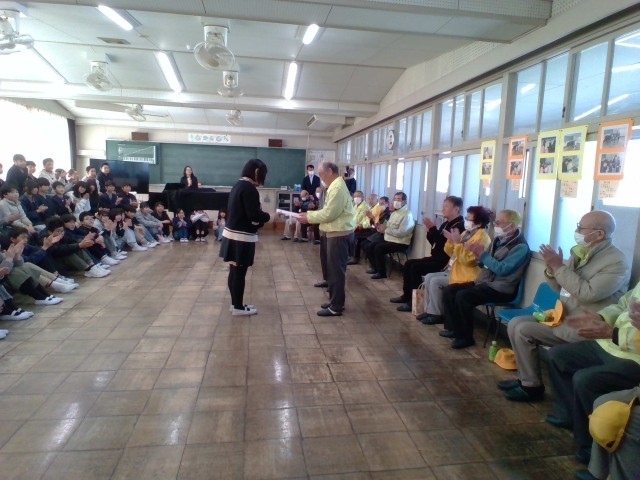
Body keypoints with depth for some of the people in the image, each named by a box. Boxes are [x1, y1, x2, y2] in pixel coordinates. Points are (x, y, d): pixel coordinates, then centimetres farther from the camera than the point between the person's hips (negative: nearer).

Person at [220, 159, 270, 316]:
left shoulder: (238, 185, 12)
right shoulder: (249, 188, -17)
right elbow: (253, 214, -21)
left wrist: (261, 217, 8)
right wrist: (268, 216, -3)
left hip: (232, 233, 9)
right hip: (241, 237, -9)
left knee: (234, 271, 15)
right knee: (239, 272, 0)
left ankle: (235, 303, 25)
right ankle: (238, 307, 10)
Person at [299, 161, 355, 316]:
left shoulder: (337, 188, -18)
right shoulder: (334, 186, 16)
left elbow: (328, 214, -21)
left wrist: (308, 218, -11)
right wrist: (309, 214, 7)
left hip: (339, 234, -10)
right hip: (335, 233, 10)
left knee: (336, 270, -3)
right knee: (333, 269, 16)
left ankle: (336, 307, 5)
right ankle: (334, 301, 27)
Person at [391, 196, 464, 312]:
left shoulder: (458, 226, -14)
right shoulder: (446, 224, 16)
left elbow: (443, 244, -26)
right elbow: (435, 243, 16)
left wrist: (433, 228, -23)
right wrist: (430, 230, -1)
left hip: (445, 262, -10)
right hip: (436, 258, 10)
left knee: (416, 267, -22)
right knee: (409, 263, 5)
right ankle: (407, 295, 12)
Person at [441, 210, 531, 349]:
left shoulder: (520, 246, -13)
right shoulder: (498, 239, 12)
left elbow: (502, 269, -22)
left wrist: (483, 254, -19)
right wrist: (478, 256, -5)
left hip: (500, 289, -9)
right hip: (484, 282, 9)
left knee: (462, 296, -28)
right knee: (448, 291, -3)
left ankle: (466, 337, -12)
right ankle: (455, 329, 7)